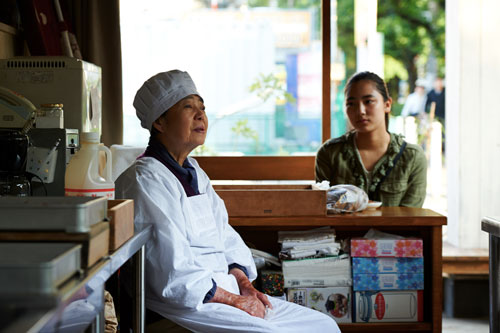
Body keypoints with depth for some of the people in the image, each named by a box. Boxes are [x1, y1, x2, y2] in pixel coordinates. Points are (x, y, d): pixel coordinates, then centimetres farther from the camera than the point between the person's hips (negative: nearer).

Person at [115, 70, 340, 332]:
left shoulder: (195, 173, 17)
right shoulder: (146, 180, -13)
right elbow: (174, 275, -19)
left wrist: (244, 285, 0)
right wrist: (235, 301, -13)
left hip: (224, 291, 9)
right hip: (184, 306, -9)